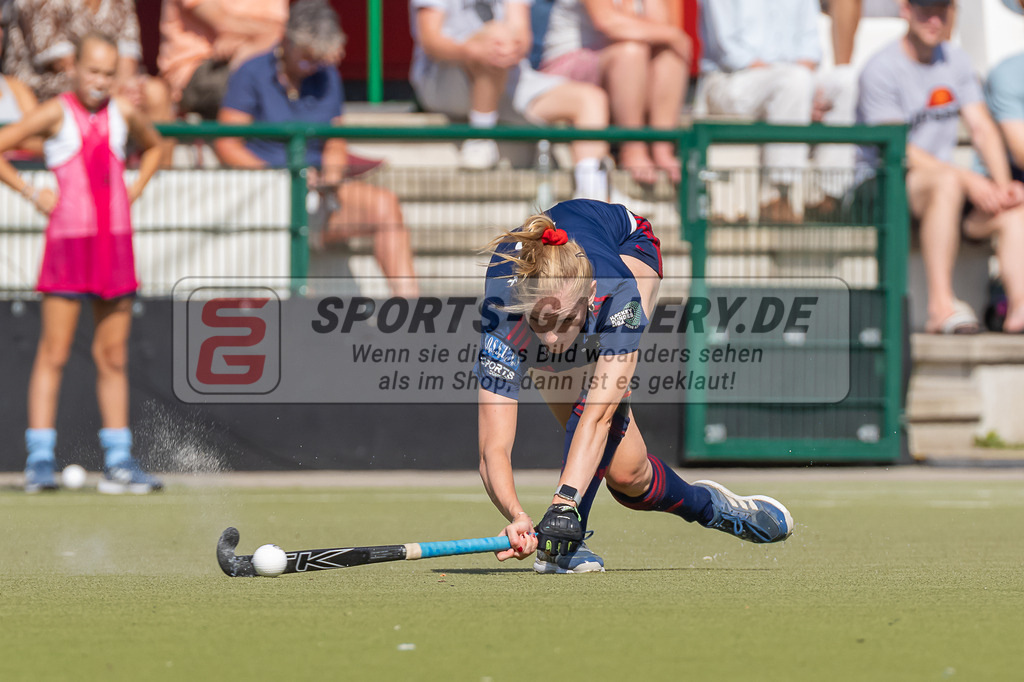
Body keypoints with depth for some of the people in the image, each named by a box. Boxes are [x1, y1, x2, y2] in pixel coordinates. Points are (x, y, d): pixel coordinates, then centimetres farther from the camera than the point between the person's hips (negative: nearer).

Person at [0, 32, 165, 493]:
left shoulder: (123, 113, 7)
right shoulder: (55, 113, -6)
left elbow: (153, 146, 28)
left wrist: (134, 190, 13)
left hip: (116, 242, 5)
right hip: (69, 241, -5)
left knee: (113, 358, 8)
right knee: (53, 354, -5)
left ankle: (119, 463, 12)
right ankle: (39, 461, -4)